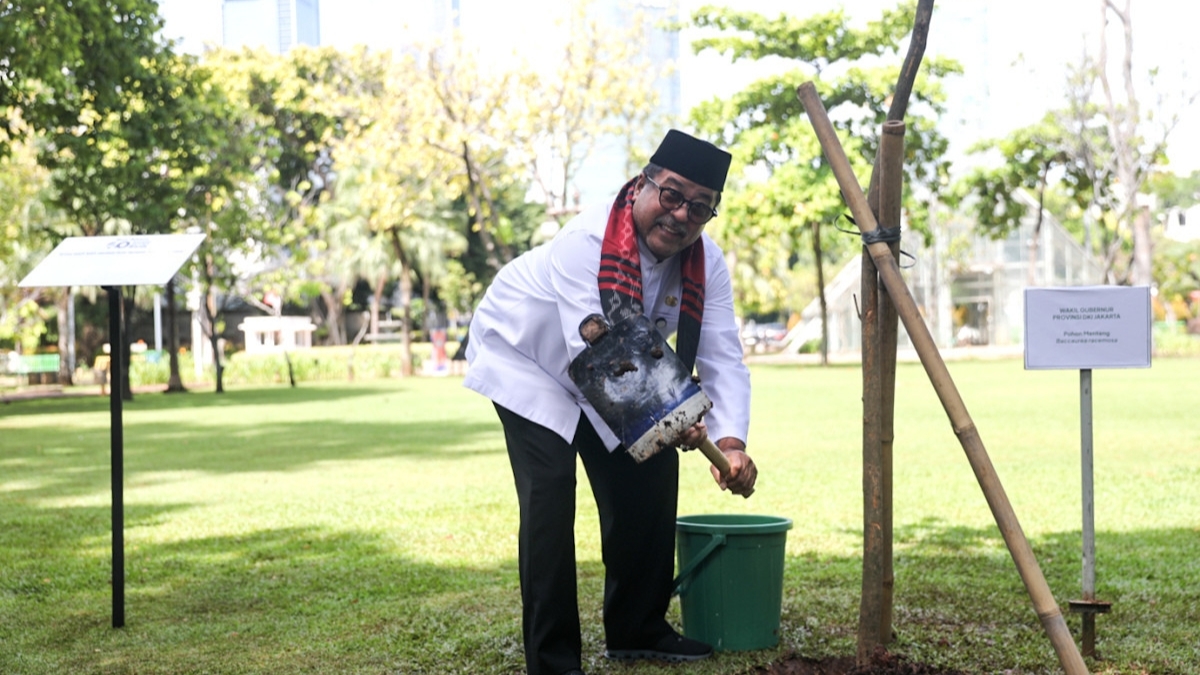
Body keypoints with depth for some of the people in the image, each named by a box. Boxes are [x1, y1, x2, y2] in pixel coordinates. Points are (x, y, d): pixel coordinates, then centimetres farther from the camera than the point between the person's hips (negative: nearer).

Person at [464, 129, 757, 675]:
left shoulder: (706, 263, -16)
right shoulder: (586, 241, -36)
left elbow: (723, 359, -21)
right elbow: (592, 350, -43)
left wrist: (732, 443, -37)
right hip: (526, 359, -7)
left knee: (650, 473, 4)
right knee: (550, 488, -19)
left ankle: (637, 629, 22)